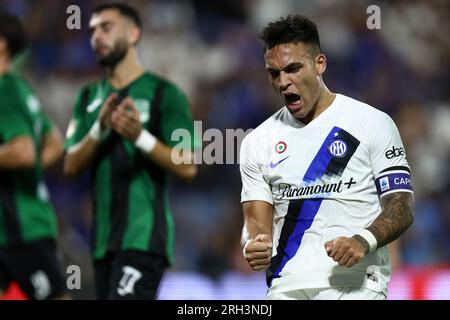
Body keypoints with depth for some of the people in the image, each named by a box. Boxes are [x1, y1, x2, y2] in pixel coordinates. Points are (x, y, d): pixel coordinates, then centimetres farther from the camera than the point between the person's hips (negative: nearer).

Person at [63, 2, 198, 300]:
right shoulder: (89, 98, 14)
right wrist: (100, 129, -11)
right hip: (104, 238, 7)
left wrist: (140, 136, -23)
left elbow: (187, 167, -9)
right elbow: (71, 166, 6)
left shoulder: (164, 94, -3)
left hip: (143, 238, -7)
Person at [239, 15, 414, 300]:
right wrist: (254, 245, -15)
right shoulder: (258, 141, 12)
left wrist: (363, 241, -21)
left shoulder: (373, 123, 2)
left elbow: (401, 208, -2)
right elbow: (257, 220, 9)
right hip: (286, 285, 3)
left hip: (355, 284, -3)